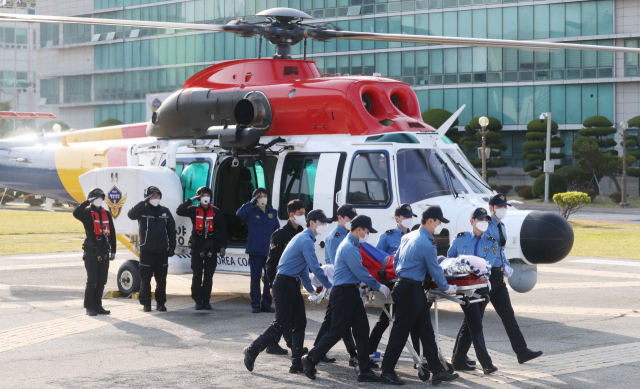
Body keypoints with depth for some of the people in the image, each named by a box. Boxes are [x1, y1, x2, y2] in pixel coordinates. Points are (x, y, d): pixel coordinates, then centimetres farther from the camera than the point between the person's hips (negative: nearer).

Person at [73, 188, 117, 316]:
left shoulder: (106, 214, 12)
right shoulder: (87, 213, -3)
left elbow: (112, 233, 15)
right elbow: (76, 213, -27)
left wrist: (113, 251, 13)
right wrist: (88, 202, -22)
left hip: (104, 253, 5)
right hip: (91, 253, -5)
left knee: (101, 281, 8)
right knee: (92, 281, -5)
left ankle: (97, 305, 17)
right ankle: (89, 307, 2)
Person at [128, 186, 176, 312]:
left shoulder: (165, 211, 10)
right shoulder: (143, 210, 0)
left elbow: (171, 230, 12)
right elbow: (131, 215, -21)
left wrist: (172, 246, 6)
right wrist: (144, 202, -23)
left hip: (162, 251, 3)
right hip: (146, 251, -2)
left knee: (161, 279, 5)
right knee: (145, 279, 0)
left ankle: (160, 303, 14)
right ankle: (146, 304, 9)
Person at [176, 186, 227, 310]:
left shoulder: (216, 212, 6)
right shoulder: (194, 210, 5)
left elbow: (223, 229, 7)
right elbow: (179, 211, -8)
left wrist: (223, 246, 1)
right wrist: (191, 200, -12)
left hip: (211, 249, 1)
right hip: (197, 248, -1)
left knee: (208, 276, 2)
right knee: (197, 276, -1)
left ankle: (206, 300, 10)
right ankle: (198, 300, 6)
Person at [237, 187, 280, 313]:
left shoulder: (272, 213, 12)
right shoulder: (251, 212, 0)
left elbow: (277, 231, 15)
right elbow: (239, 213, -20)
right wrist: (251, 202, -22)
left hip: (269, 251, 3)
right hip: (255, 251, -3)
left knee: (270, 278, 4)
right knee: (255, 278, 2)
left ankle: (266, 304, 12)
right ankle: (255, 304, 8)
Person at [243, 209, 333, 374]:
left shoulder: (304, 238, 16)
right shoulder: (306, 241, -17)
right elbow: (315, 268, -21)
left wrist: (310, 288, 20)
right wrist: (330, 286, -14)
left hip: (292, 284, 10)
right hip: (284, 284, -10)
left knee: (299, 322, 7)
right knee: (281, 324, -7)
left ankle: (297, 363, 9)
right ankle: (252, 351, 3)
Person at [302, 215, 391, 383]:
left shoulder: (353, 246, 15)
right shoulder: (349, 248, -18)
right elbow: (360, 273, -19)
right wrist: (378, 286, -10)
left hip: (352, 293, 10)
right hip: (343, 293, -10)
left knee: (362, 330, 5)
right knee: (337, 331, -2)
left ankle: (365, 371, 6)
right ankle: (310, 360, 12)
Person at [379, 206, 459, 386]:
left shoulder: (408, 237, 9)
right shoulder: (427, 245, -18)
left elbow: (395, 261, 17)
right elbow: (435, 270, -9)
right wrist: (446, 288, 7)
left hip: (402, 285, 10)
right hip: (411, 291, -10)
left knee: (426, 331, 10)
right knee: (400, 332, -1)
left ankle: (437, 371, 12)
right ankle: (387, 372, 6)